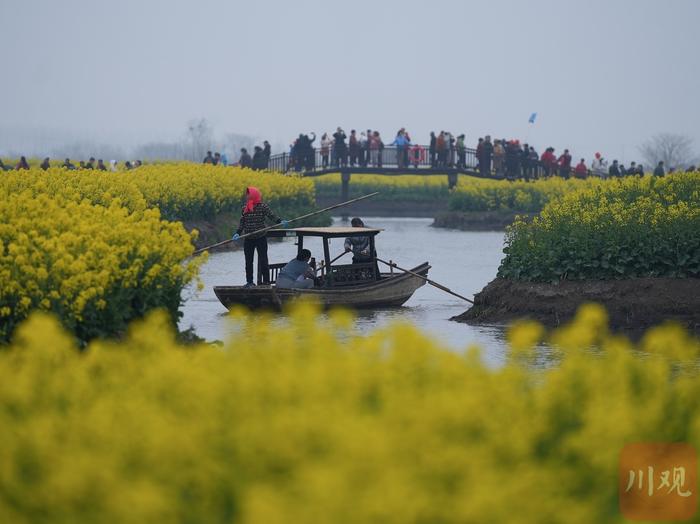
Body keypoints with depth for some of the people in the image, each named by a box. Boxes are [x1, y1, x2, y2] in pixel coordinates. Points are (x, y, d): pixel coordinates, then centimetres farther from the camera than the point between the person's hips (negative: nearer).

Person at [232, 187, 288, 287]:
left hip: (261, 238, -5)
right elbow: (242, 222, 9)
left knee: (263, 260, -2)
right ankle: (249, 282, 18)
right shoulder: (245, 208, 7)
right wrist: (238, 233, -5)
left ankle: (266, 281, 3)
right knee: (248, 261, 9)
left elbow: (272, 216, -15)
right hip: (248, 239, 5)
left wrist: (280, 221, -32)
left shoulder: (263, 206, -8)